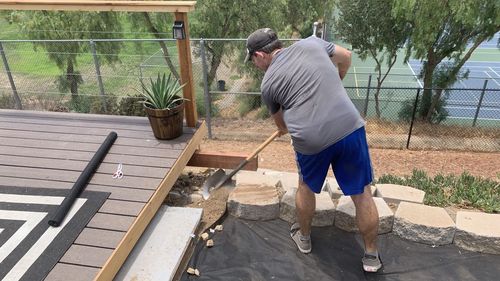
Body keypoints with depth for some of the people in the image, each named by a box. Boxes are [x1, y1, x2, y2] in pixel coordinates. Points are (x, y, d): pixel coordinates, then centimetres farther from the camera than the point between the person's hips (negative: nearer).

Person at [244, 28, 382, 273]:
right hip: (349, 127, 2)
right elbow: (345, 57, 25)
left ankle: (304, 238, 45)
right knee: (362, 193, 16)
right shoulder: (311, 43, 12)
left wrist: (285, 130, 47)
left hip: (310, 138, -1)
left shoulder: (268, 83, 9)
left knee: (306, 186, 26)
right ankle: (371, 255, 30)